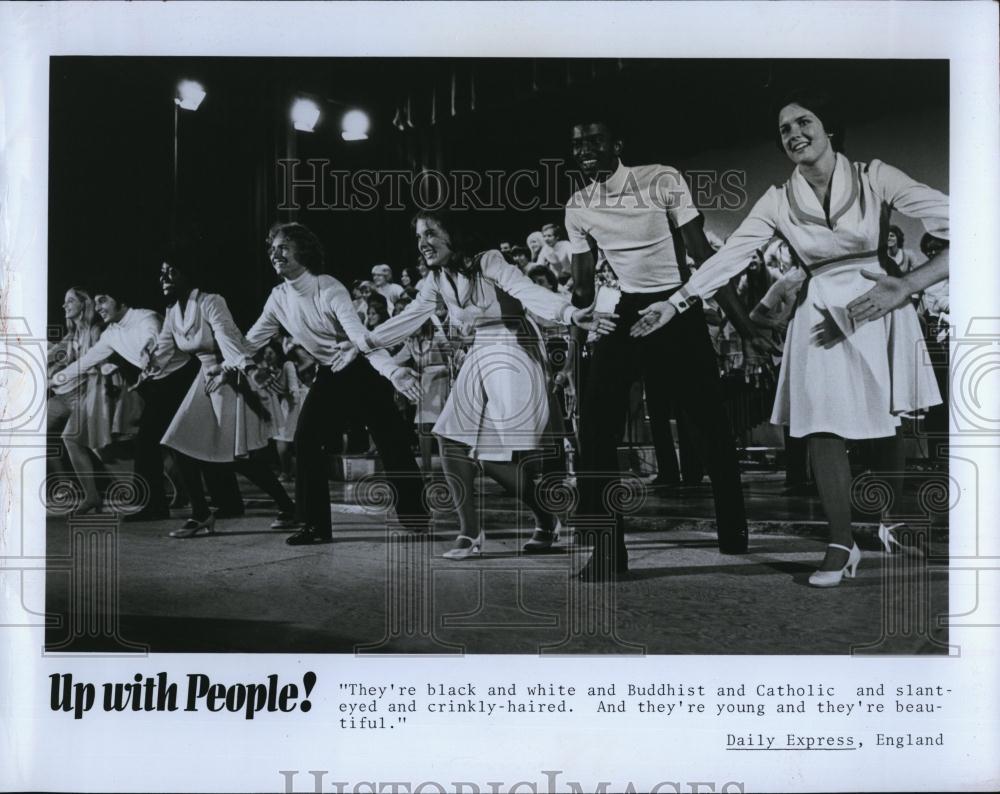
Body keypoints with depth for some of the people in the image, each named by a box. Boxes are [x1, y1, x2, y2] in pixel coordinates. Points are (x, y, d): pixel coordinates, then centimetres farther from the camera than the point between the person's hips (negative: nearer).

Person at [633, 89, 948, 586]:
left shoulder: (875, 179, -7)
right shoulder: (779, 201, 2)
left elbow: (949, 224, -11)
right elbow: (728, 256, 0)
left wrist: (905, 285, -23)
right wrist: (676, 303, -8)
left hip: (879, 309, -2)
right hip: (821, 315, 2)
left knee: (888, 425, 6)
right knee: (822, 427, -6)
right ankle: (841, 544, 2)